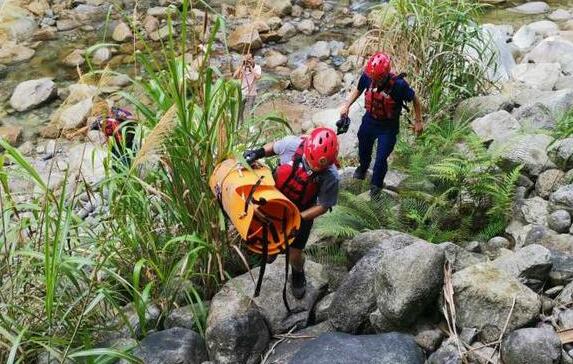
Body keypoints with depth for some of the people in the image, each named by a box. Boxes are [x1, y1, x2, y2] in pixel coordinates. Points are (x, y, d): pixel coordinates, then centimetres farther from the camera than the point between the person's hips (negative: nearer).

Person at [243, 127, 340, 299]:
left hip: (302, 212, -2)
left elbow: (323, 206, -19)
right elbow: (274, 147, -7)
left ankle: (298, 275, 41)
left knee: (295, 254, 5)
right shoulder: (293, 144, -32)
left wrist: (298, 218, -27)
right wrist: (258, 152, -22)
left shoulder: (330, 177, -34)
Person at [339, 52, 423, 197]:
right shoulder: (367, 76, -23)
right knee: (363, 148, 26)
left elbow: (415, 100, -15)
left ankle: (376, 184, 33)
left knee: (381, 159, 3)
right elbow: (358, 89, 0)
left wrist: (418, 121, -7)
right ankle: (363, 167, 61)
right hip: (369, 121, 4)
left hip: (388, 127, -4)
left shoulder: (399, 85, -33)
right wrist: (346, 104, -12)